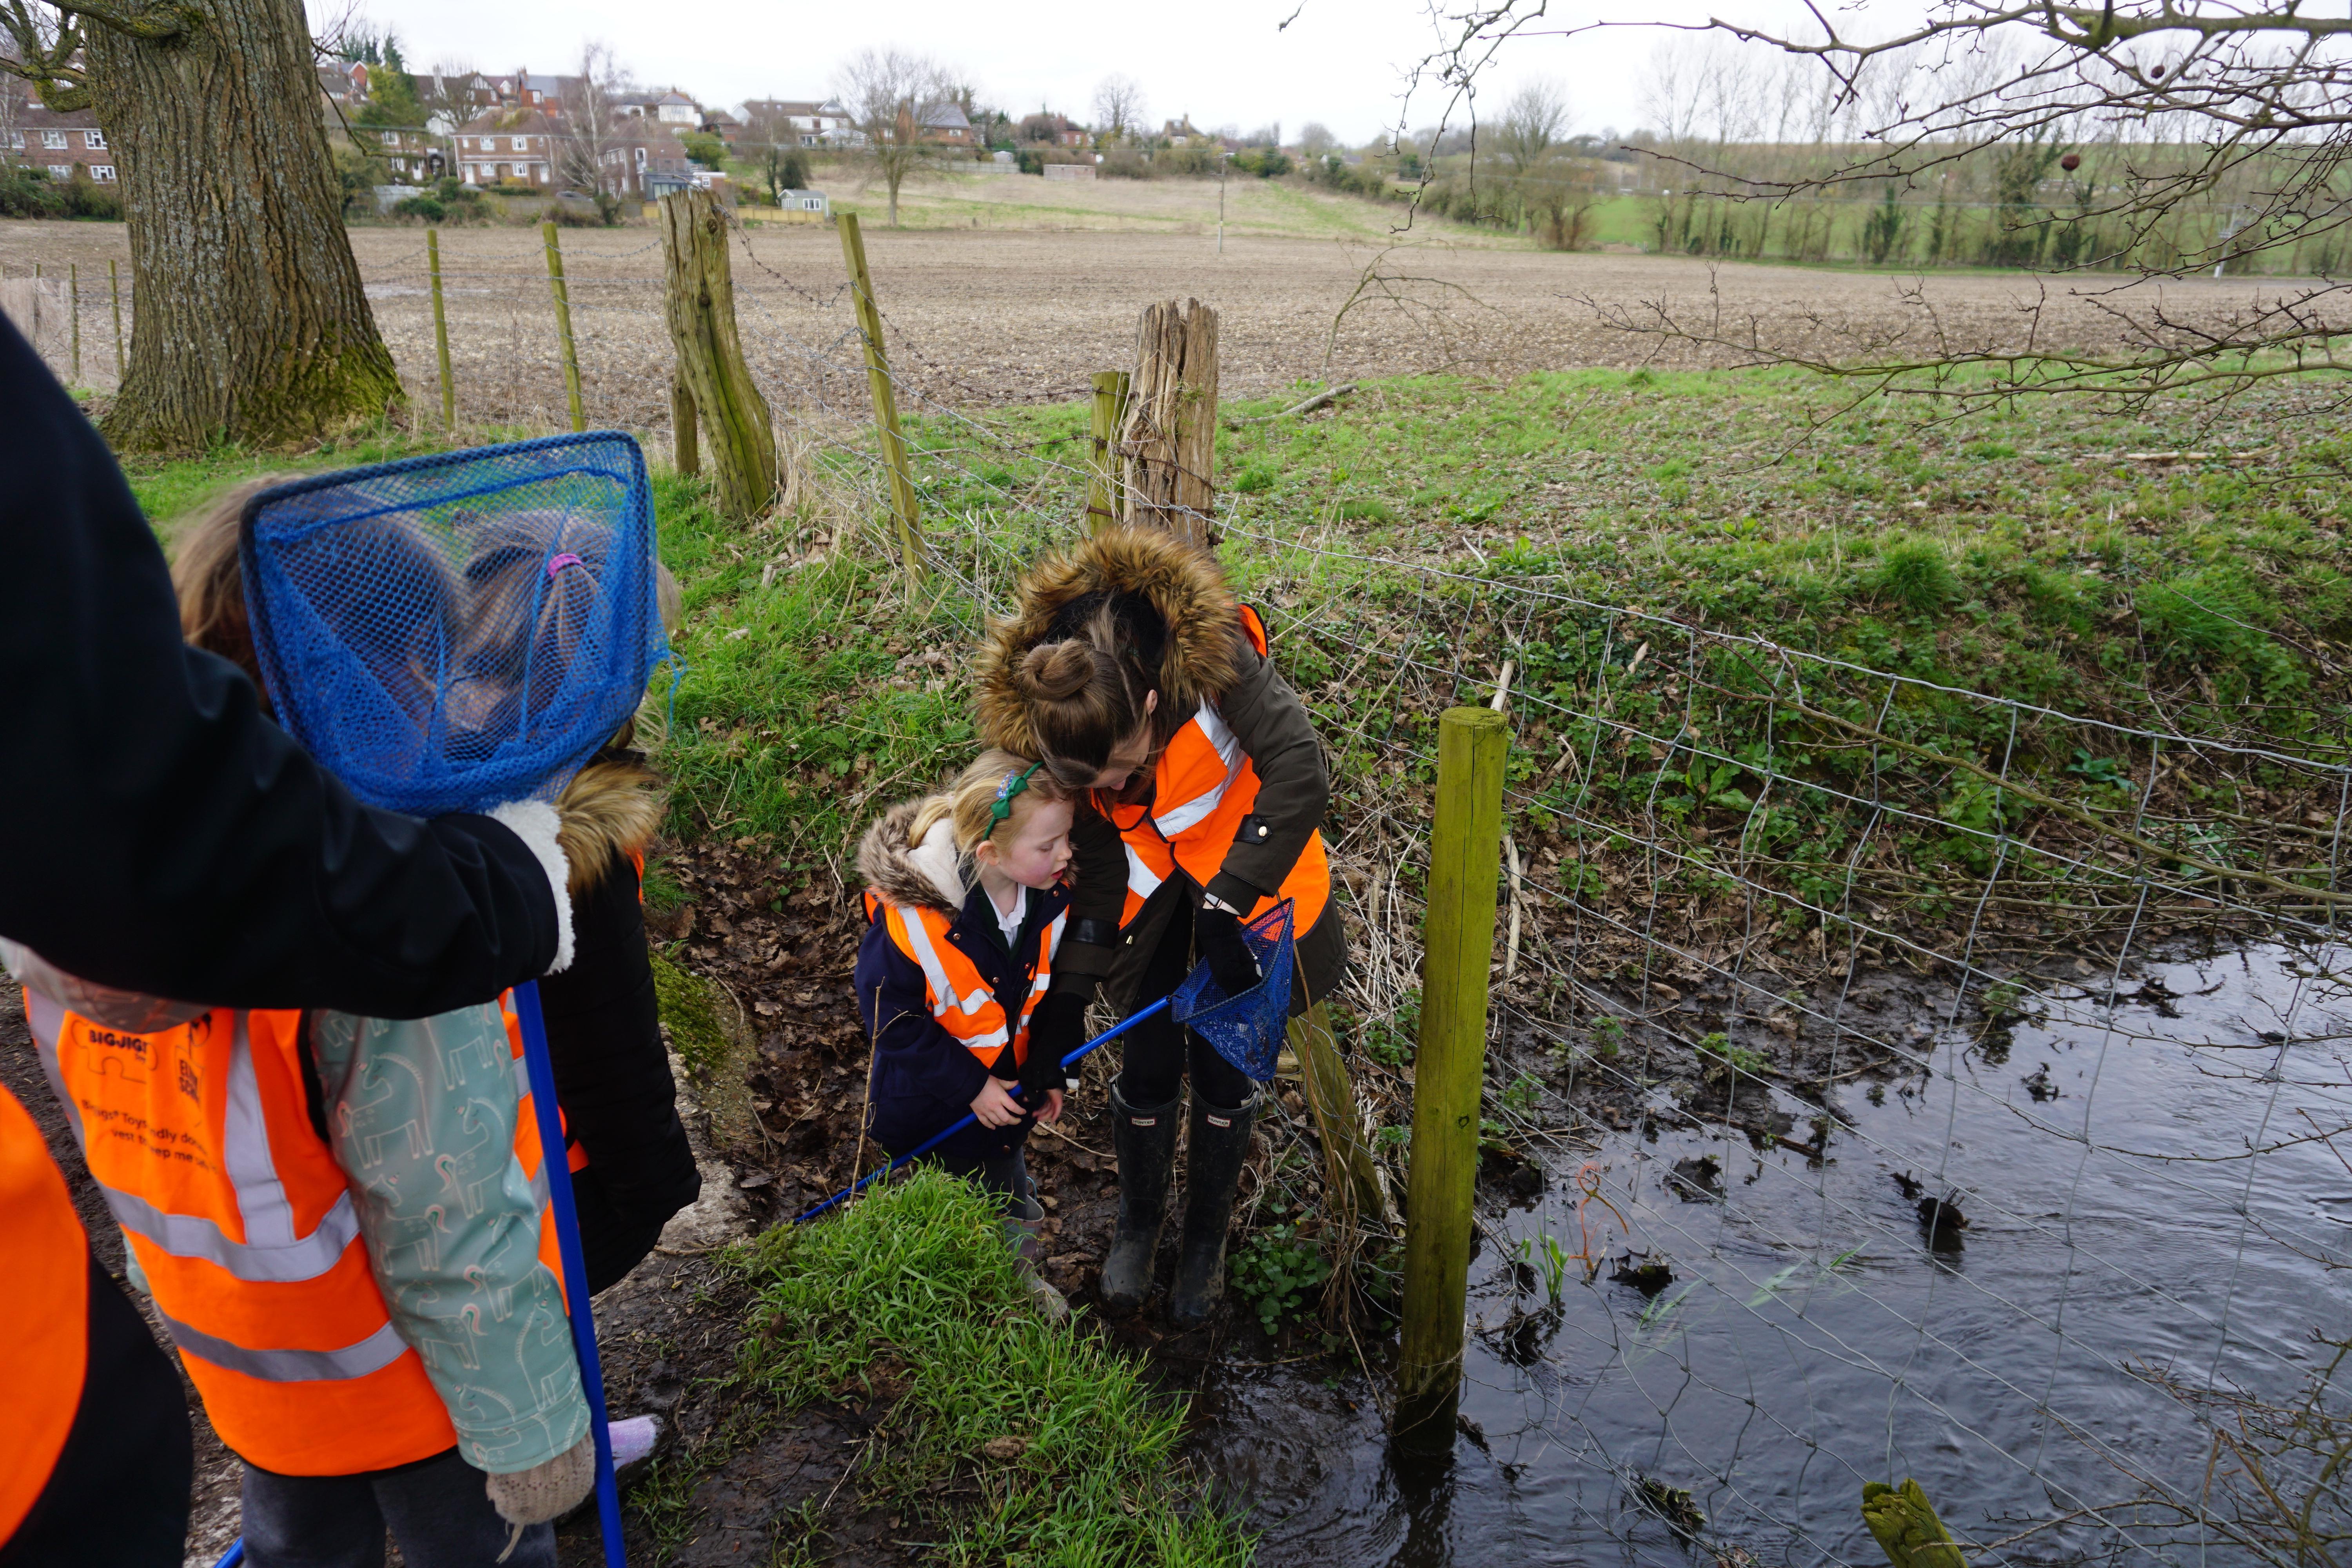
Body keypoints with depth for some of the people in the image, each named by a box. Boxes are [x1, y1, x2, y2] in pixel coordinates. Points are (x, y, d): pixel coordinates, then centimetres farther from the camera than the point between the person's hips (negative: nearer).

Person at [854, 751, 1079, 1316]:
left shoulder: (1049, 897, -17)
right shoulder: (912, 917, -35)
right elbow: (890, 1019, -24)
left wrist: (1050, 1072, 0)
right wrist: (968, 1086, -23)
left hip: (1006, 1087, 5)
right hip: (930, 1105, -5)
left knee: (1009, 1199, 27)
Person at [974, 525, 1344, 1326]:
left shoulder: (1208, 650, -35)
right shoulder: (1052, 721, -22)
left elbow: (1299, 768, -34)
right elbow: (1089, 859, -13)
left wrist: (1230, 901, -35)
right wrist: (1064, 1004, -12)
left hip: (1247, 867, -2)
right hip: (1148, 878, 2)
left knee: (1223, 1068, 5)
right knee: (1148, 1065, 6)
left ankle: (1206, 1239, 32)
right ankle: (1139, 1223, 36)